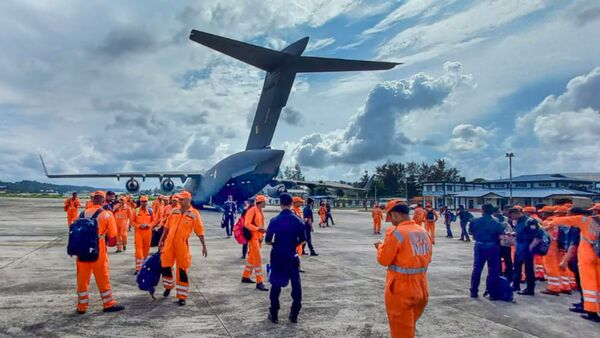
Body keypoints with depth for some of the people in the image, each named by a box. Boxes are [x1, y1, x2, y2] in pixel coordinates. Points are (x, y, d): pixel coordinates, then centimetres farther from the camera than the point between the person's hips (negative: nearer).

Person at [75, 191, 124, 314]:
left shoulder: (83, 213, 4)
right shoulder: (107, 215, -7)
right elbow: (112, 236, -5)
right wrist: (110, 243, 15)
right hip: (98, 251, -3)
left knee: (82, 279, 13)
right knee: (103, 278, 7)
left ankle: (82, 306, 22)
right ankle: (109, 304, 17)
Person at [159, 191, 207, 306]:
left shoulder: (194, 214, -6)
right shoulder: (174, 211, 7)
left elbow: (199, 231, -4)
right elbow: (167, 227, 15)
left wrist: (204, 246, -5)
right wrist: (161, 240, 15)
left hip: (182, 245, -4)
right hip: (169, 243, 4)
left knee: (182, 270, 1)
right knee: (165, 266, 10)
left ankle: (182, 296, 11)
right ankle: (168, 286, 39)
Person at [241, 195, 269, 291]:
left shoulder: (260, 211, 12)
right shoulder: (252, 211, -16)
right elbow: (247, 224, -22)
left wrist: (263, 230, 7)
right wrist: (258, 228, -26)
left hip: (258, 237, 9)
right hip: (253, 237, -9)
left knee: (252, 257, 18)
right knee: (258, 259, -10)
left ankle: (245, 277, 33)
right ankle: (259, 283, -6)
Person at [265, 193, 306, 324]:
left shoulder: (274, 220, -10)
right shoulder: (297, 220, -7)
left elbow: (267, 240, -8)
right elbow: (302, 239, -2)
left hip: (277, 256, 0)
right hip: (292, 256, 1)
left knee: (276, 285, 12)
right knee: (296, 285, 12)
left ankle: (274, 315, 18)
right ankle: (294, 315, 17)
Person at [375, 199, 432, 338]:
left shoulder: (395, 232, -19)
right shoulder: (424, 232, 2)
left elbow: (384, 260, -12)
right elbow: (427, 259, 12)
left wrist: (380, 247, 6)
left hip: (401, 291, -6)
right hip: (421, 289, 7)